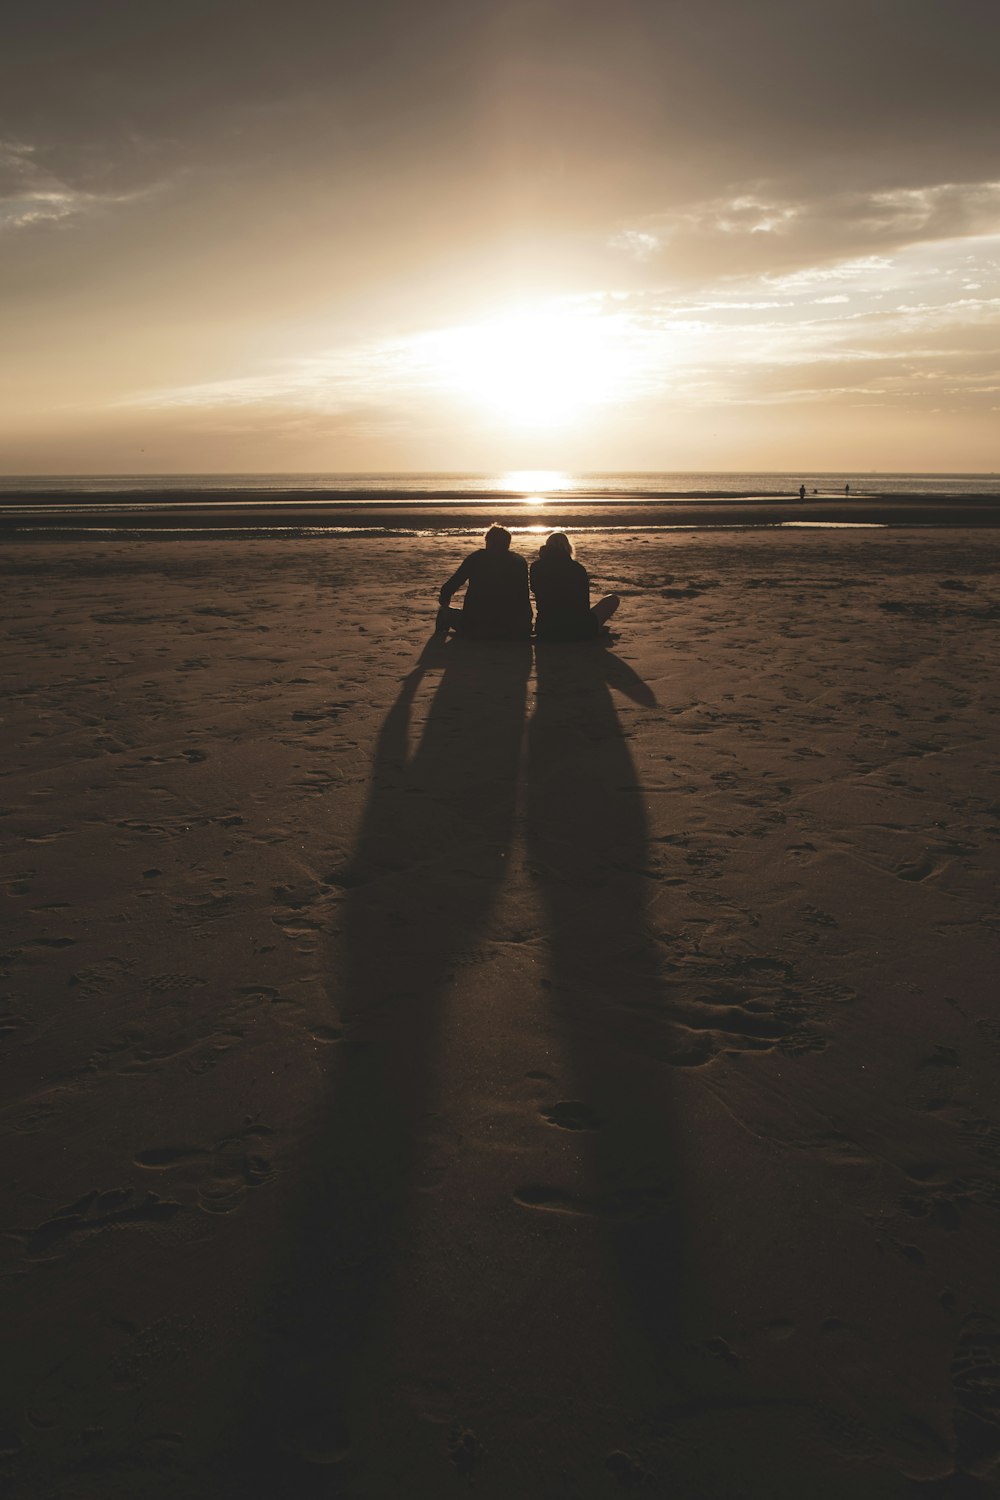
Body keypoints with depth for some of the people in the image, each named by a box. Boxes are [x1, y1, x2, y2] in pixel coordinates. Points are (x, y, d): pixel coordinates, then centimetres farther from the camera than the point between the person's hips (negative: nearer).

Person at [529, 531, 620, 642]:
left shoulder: (536, 567, -1)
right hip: (579, 633, -4)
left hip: (545, 633, 4)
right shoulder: (577, 568, -4)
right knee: (613, 599, 18)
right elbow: (584, 602, 7)